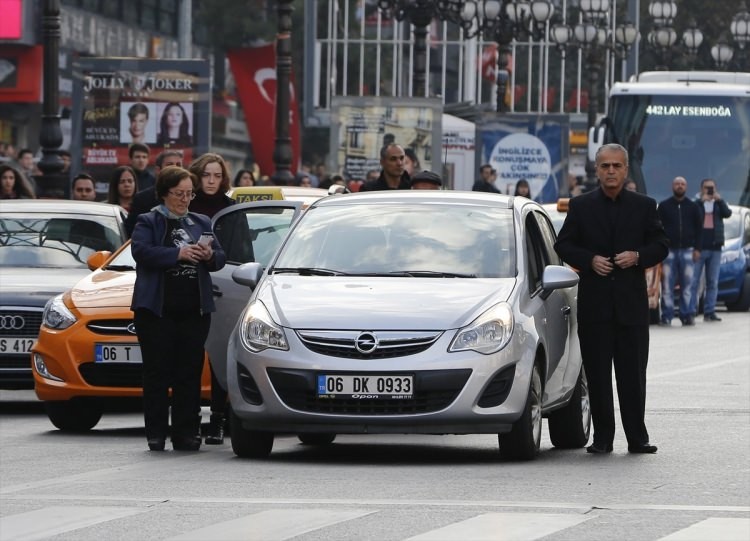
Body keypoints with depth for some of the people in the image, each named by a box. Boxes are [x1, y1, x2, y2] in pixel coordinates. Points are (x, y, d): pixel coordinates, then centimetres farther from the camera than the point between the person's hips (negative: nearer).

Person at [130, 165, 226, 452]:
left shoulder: (201, 223, 16)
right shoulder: (148, 222, 3)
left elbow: (220, 258, 15)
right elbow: (141, 251, -13)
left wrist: (210, 256, -9)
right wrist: (178, 254, -22)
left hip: (194, 310, 4)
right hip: (157, 309, -4)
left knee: (189, 374, 3)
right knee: (157, 374, -1)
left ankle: (186, 433, 6)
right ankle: (156, 434, 1)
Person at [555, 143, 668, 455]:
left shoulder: (644, 206, 8)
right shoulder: (581, 206, 6)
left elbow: (660, 245, 8)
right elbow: (563, 245, 6)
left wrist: (638, 256, -11)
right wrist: (589, 260, -11)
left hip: (632, 302, 0)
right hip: (594, 303, 0)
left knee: (633, 373, 1)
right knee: (597, 374, 1)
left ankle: (637, 437, 5)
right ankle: (602, 438, 6)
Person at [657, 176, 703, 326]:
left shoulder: (692, 207, 10)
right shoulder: (664, 206, 6)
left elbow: (698, 228, 10)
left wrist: (697, 249, 1)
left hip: (687, 250, 1)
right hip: (669, 250, -1)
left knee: (687, 285, 0)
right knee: (667, 286, -5)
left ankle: (687, 315, 3)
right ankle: (667, 316, -4)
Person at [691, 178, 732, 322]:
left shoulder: (718, 204, 13)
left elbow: (727, 213, -6)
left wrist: (719, 200, -17)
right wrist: (701, 201, -18)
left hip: (715, 247, 4)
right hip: (699, 247, -4)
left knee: (713, 282, 4)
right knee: (694, 281, -6)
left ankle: (710, 312, 7)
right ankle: (691, 311, -6)